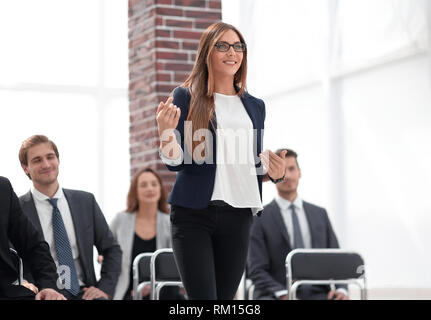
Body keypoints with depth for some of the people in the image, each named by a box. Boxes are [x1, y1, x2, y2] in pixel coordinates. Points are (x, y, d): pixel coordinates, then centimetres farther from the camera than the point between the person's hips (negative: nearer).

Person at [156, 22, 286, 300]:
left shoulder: (255, 106, 15)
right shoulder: (186, 97, 2)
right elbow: (175, 162, -2)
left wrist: (273, 169, -1)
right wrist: (166, 131, -22)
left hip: (238, 215, 4)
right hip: (193, 213, -4)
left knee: (226, 297, 7)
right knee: (202, 296, -11)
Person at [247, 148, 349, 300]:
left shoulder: (319, 214, 18)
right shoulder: (259, 219, 5)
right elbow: (256, 270, -2)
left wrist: (341, 289, -5)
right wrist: (283, 294, -20)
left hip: (316, 293, 3)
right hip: (275, 295, -3)